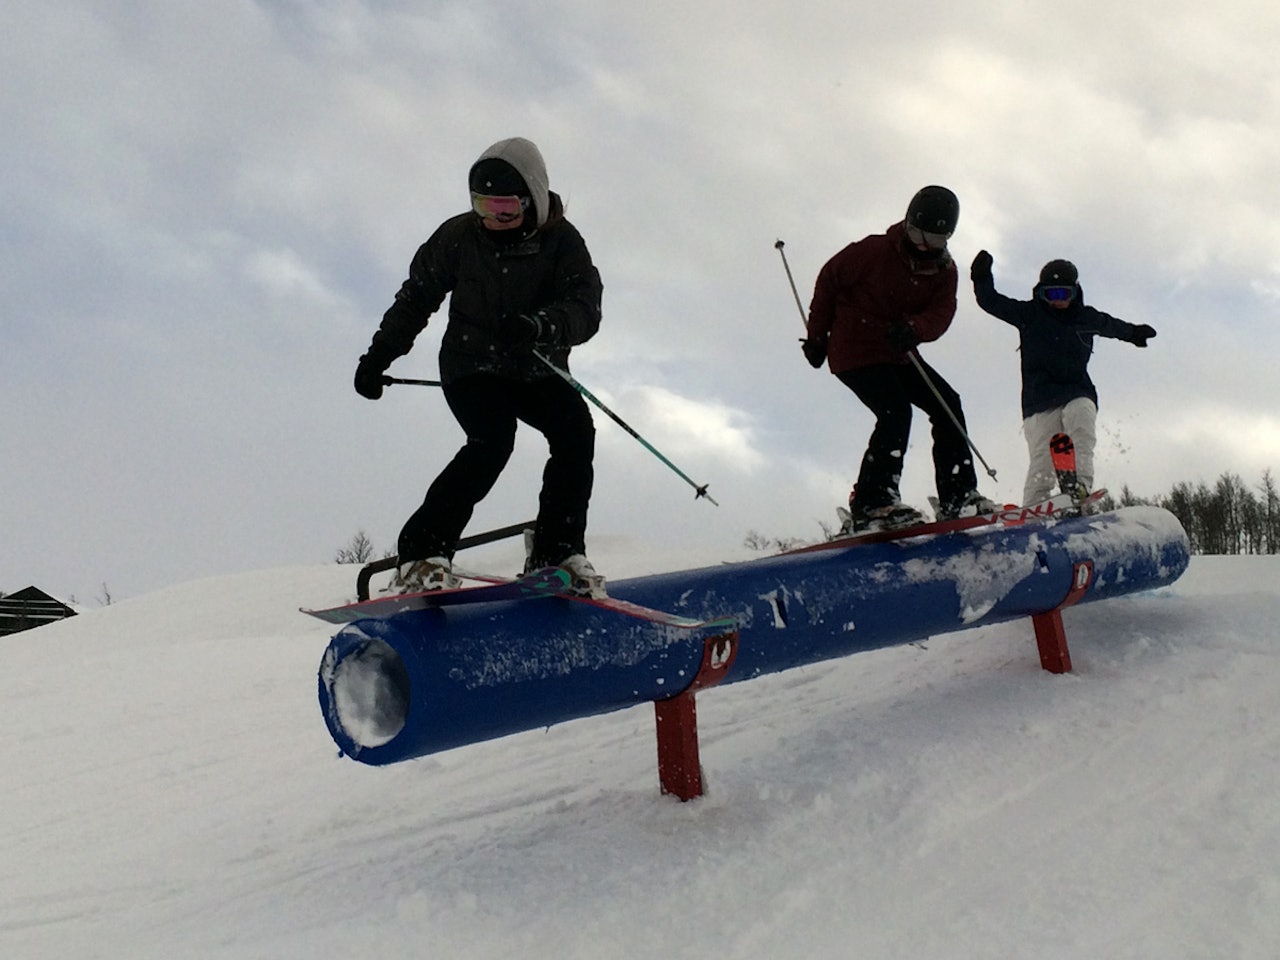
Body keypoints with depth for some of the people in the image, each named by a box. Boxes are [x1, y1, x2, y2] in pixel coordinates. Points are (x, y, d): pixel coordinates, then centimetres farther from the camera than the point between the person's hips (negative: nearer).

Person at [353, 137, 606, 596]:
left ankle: (556, 552, -16)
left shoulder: (561, 240, -8)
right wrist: (379, 355, 11)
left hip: (538, 370, 2)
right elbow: (415, 299, 10)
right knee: (493, 439, -28)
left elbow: (586, 309, -22)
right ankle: (423, 552, -24)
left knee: (576, 430, -24)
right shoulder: (458, 236, -4)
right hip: (471, 366, -1)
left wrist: (543, 325, -43)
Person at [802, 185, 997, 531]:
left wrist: (913, 329, -35)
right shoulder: (874, 251, -13)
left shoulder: (944, 270, 2)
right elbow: (829, 279, -4)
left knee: (948, 405, 2)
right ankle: (870, 504, -24)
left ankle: (959, 496, 6)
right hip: (855, 350, -7)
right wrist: (817, 335, 0)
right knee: (896, 412, -24)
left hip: (899, 355, 7)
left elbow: (940, 315, -11)